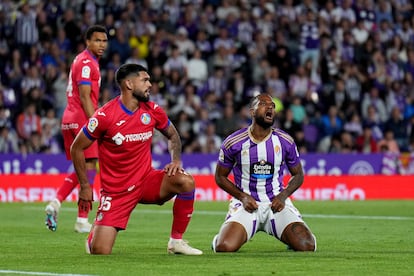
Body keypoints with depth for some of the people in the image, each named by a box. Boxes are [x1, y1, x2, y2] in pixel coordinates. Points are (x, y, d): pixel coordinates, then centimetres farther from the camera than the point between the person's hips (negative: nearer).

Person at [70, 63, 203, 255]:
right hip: (115, 191, -4)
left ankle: (176, 241, -8)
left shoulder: (153, 111, -2)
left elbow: (172, 135, 17)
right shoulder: (105, 116, -16)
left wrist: (176, 160, -3)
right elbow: (77, 148, -6)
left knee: (186, 182, -24)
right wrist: (85, 186, -5)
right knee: (100, 251, -12)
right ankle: (95, 231, 28)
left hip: (146, 181, 4)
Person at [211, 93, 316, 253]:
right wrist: (242, 197, -10)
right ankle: (220, 237, 13)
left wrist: (283, 196, -7)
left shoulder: (285, 142, 0)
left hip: (276, 203, 2)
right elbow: (220, 177, 6)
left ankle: (289, 238, 20)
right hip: (246, 203, -2)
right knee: (225, 248, -27)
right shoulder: (233, 142, -5)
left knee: (307, 246, -19)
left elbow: (298, 175, 12)